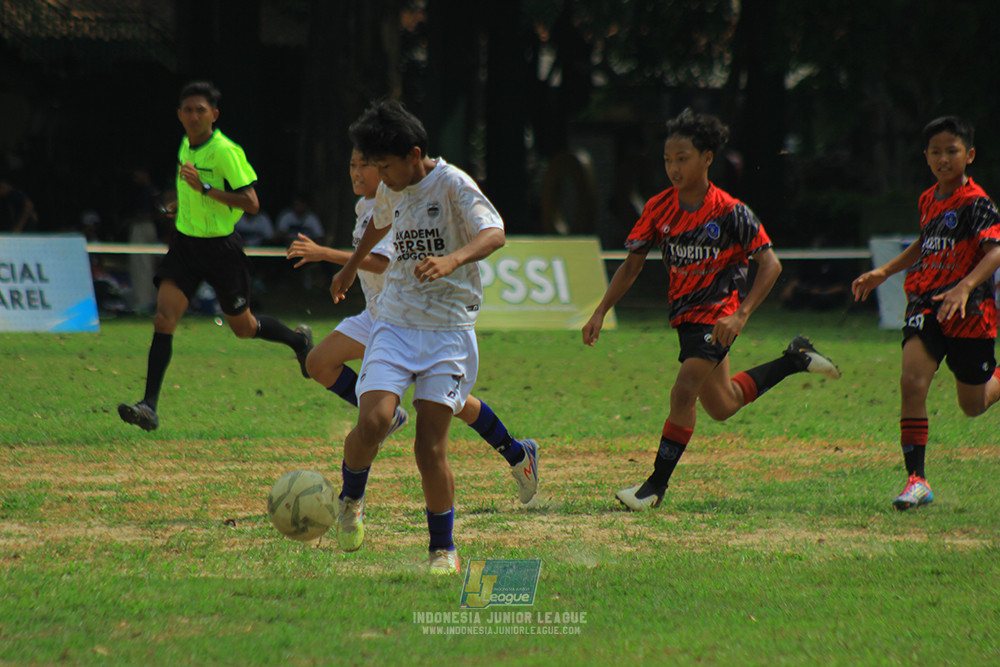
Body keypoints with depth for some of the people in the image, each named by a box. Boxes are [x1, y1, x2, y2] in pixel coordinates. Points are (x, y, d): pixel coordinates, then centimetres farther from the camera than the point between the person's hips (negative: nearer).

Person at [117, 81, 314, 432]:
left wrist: (204, 188, -28)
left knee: (243, 327, 11)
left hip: (220, 247, -5)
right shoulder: (186, 146, 5)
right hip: (185, 243, 5)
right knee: (163, 319, -12)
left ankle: (299, 339, 42)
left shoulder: (225, 152, -18)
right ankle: (149, 406, -16)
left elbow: (251, 203, -22)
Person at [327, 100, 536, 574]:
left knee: (430, 447, -8)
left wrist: (452, 259, -44)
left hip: (449, 328, -4)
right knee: (373, 420, -19)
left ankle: (443, 548, 9)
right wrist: (351, 267, 50)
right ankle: (351, 498, 10)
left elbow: (494, 234, -25)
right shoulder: (391, 192, 9)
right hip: (395, 324, 4)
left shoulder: (452, 184, -10)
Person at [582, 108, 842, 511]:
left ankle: (657, 485, -12)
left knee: (684, 391, -21)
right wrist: (600, 312, -5)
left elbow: (770, 265, -17)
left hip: (716, 316, -6)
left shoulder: (730, 213, -18)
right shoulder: (659, 209, -4)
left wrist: (740, 316, -28)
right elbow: (632, 265, 5)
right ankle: (795, 360, 39)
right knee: (721, 406, 19)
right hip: (684, 313, 6)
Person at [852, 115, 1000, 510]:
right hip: (925, 304, 5)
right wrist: (884, 272, 25)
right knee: (912, 382, -18)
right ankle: (917, 480, -16)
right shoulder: (927, 201, 9)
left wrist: (965, 287, -40)